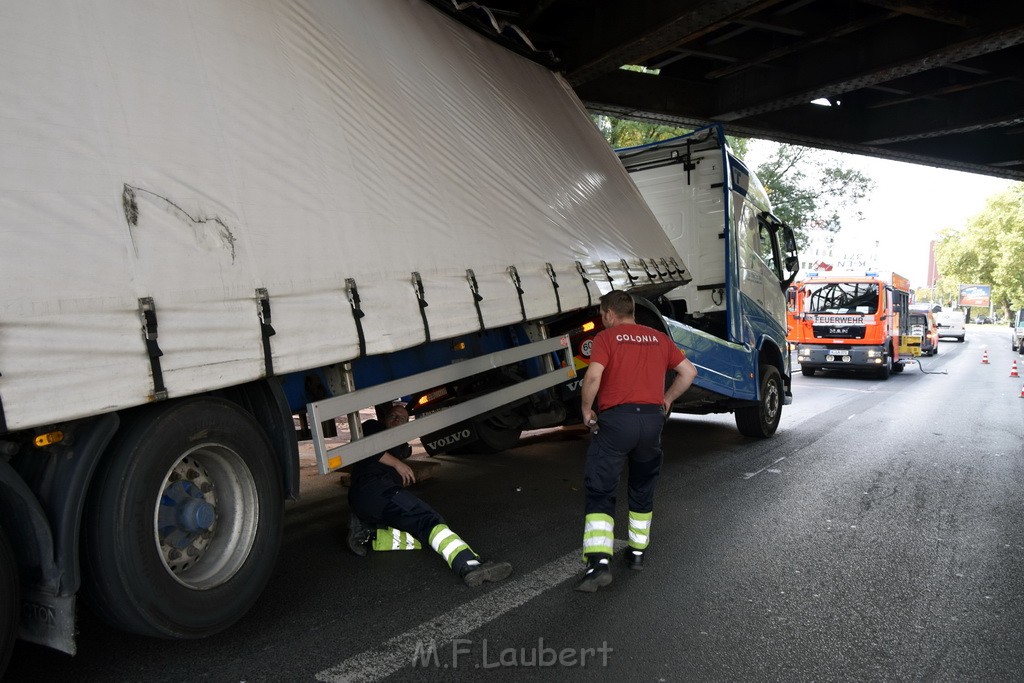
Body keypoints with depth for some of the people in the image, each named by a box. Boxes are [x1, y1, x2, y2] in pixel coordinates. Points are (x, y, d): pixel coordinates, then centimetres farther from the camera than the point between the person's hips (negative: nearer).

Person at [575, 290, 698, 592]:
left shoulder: (606, 337, 0)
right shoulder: (659, 338, 16)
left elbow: (593, 376, -15)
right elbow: (689, 371, 15)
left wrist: (587, 409, -1)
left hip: (616, 419, -5)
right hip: (653, 418, 5)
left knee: (600, 492, -1)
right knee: (643, 489, 22)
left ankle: (599, 562, -13)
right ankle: (638, 552, 30)